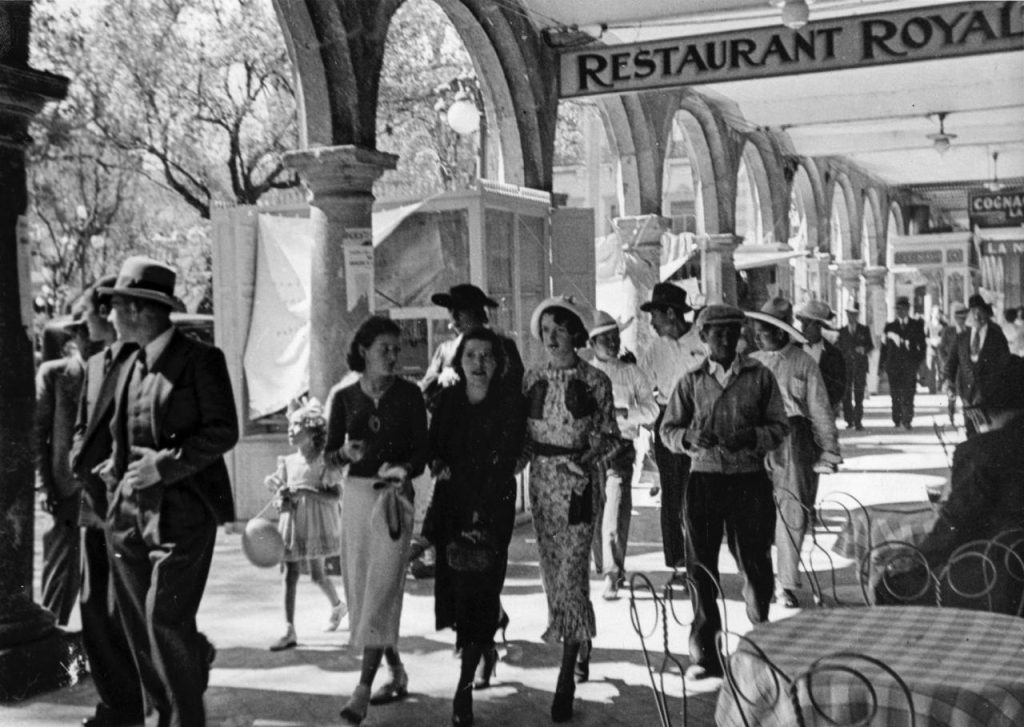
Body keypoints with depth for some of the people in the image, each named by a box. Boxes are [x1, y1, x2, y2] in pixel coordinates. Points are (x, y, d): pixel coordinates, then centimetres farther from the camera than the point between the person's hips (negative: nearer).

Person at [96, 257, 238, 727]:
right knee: (138, 623, 10)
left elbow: (223, 432, -11)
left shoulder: (200, 360, -7)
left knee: (167, 619, -10)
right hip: (130, 511, 7)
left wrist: (164, 465, -17)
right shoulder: (130, 366, 15)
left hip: (182, 511, -7)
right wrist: (116, 469, 7)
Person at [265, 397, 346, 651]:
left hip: (316, 523, -4)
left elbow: (335, 495, -16)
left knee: (317, 574, 3)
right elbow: (280, 494, 14)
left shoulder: (323, 461, -7)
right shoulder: (287, 462, 7)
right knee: (290, 574, -1)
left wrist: (305, 492, -24)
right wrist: (281, 497, -10)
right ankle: (290, 631, 0)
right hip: (292, 522, 4)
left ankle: (337, 605, 34)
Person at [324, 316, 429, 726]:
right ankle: (397, 673, 23)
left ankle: (363, 689, -11)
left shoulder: (409, 395, -1)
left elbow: (421, 450, -1)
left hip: (395, 496, -3)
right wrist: (345, 453, -14)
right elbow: (329, 454, 8)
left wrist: (404, 468, -22)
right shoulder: (344, 397, 4)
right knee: (359, 589, 7)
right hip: (356, 493, 4)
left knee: (382, 590, -11)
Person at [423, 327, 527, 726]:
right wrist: (440, 465, -9)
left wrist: (481, 517, -23)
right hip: (451, 504, 4)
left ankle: (464, 688, -3)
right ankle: (484, 645, 37)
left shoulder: (511, 402, -8)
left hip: (492, 508, -4)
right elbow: (434, 446, 15)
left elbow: (504, 463, -15)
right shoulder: (449, 398, 5)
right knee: (453, 585, 6)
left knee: (477, 590, -8)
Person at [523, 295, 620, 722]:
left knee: (570, 574, -9)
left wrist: (586, 458, -17)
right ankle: (582, 645, 32)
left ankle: (566, 682, -4)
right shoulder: (532, 379, 7)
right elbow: (521, 433, 12)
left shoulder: (594, 381, -3)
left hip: (577, 483, -4)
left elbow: (610, 436, 0)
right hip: (541, 482, 4)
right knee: (553, 571, 10)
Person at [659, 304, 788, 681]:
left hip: (749, 479, -1)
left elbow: (779, 425, 5)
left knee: (755, 561, 1)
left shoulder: (760, 377, 5)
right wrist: (689, 438, -14)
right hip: (703, 478, 1)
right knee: (701, 565, 1)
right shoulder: (691, 381, 7)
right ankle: (705, 653, 10)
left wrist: (751, 437, -14)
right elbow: (668, 429, 7)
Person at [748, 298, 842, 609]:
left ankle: (788, 583, 9)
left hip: (794, 446, -2)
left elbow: (820, 409, 2)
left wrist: (828, 451, -1)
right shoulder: (751, 364, 11)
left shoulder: (803, 363, 0)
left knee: (792, 514, -1)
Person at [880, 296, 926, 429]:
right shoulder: (889, 326, 14)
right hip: (894, 365, 1)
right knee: (895, 395, 0)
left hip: (910, 365, -1)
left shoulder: (917, 325, 12)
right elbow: (885, 347, 12)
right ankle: (897, 421, 7)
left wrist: (920, 361, -1)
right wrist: (882, 365, 5)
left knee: (908, 394, -12)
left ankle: (906, 421, -14)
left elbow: (922, 344, 10)